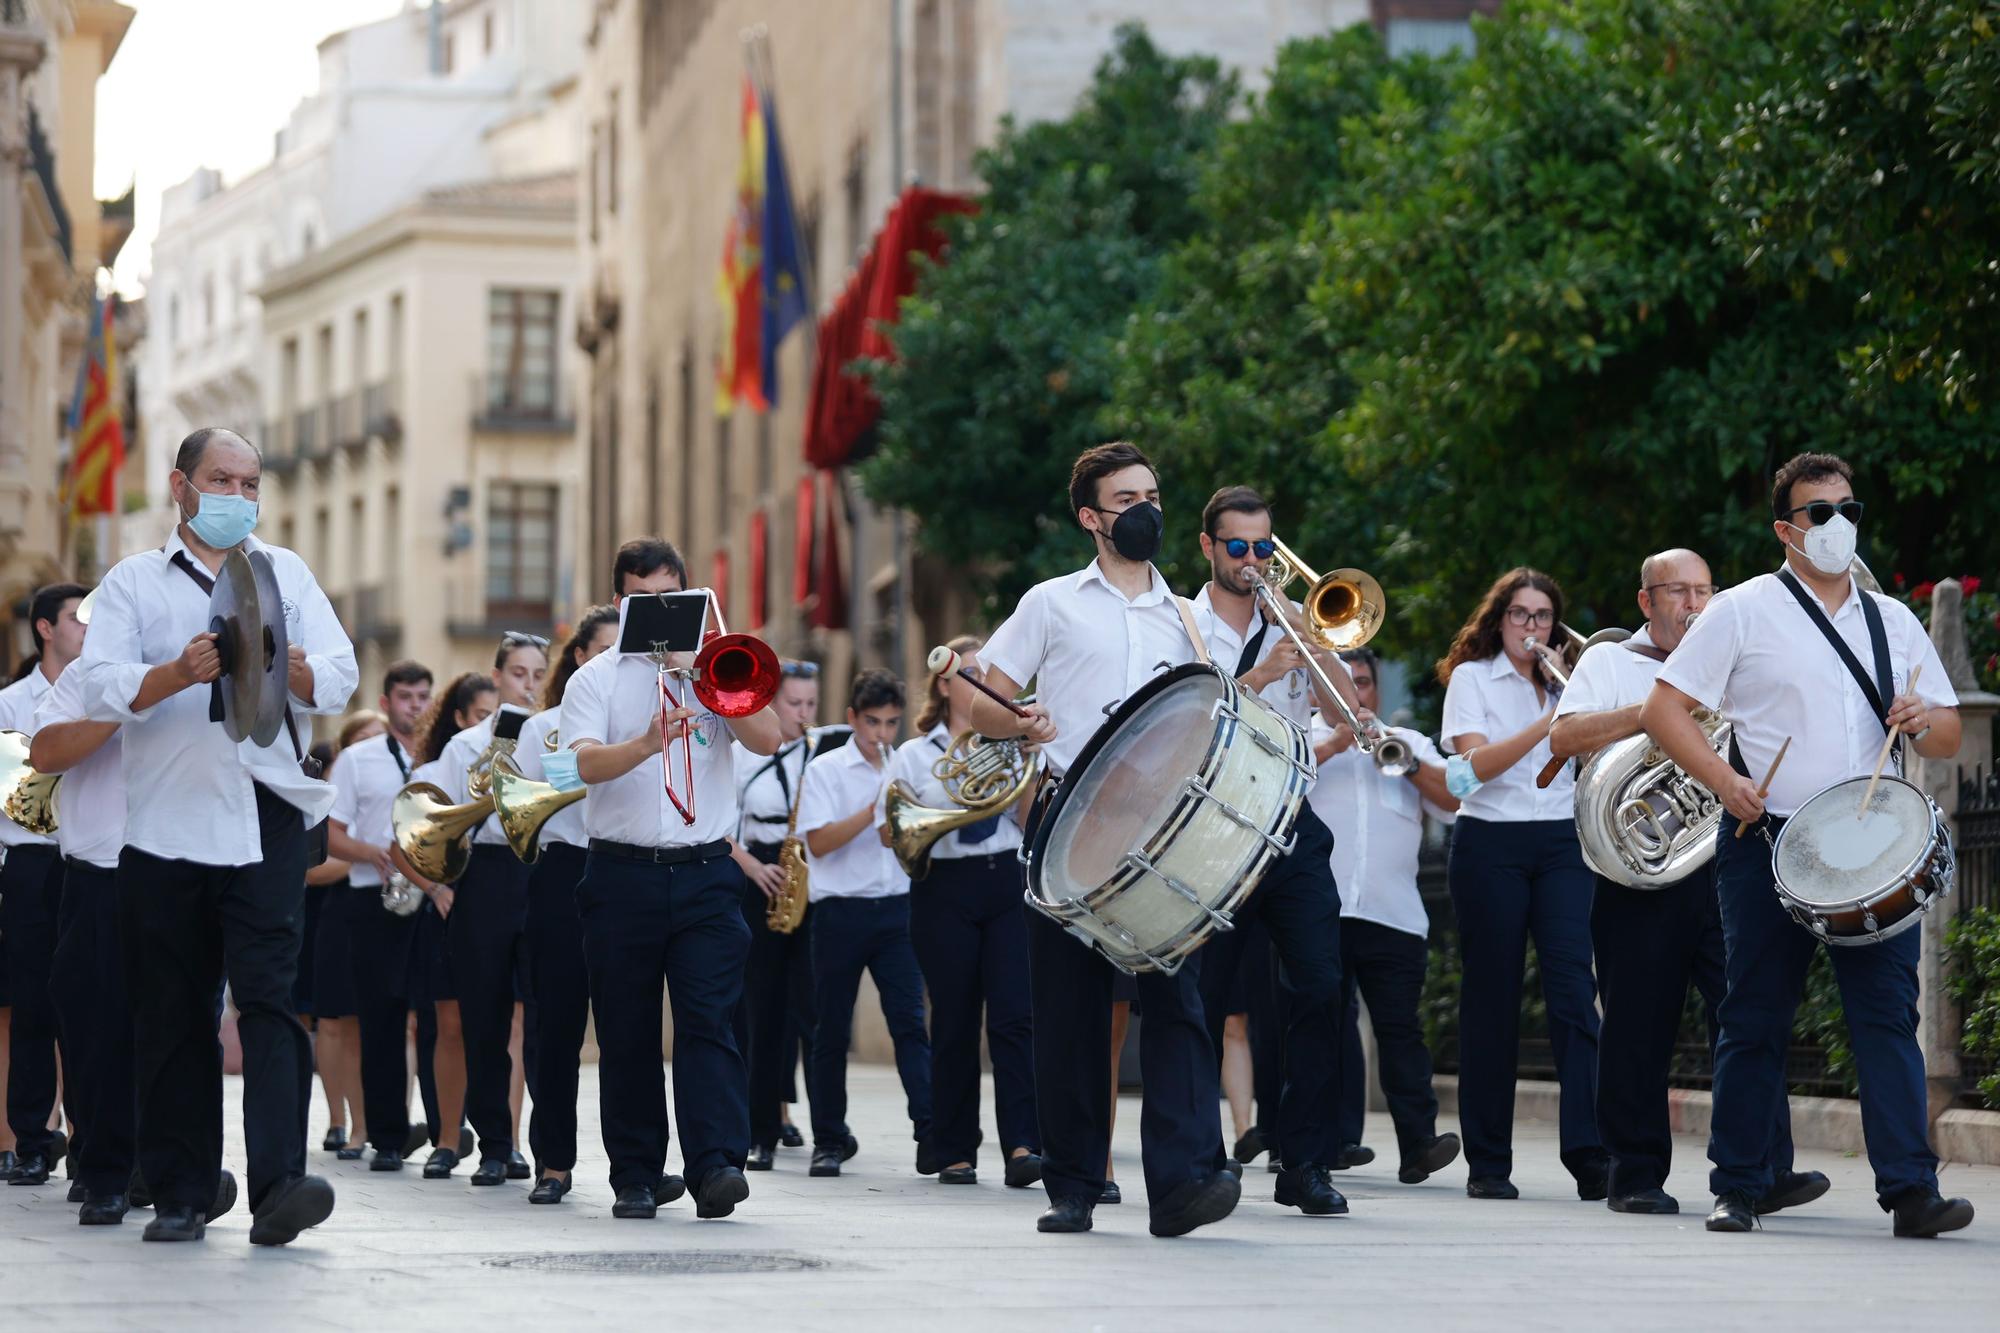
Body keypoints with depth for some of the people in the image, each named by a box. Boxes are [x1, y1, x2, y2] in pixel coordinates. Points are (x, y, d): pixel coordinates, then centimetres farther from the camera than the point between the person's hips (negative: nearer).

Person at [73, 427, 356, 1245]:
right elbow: (101, 688, -4)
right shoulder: (134, 582, 11)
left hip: (266, 816, 0)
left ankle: (278, 1184, -21)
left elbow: (338, 679, 5)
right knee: (172, 1011, 3)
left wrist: (286, 665, -16)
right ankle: (180, 1194, 10)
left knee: (270, 993, -12)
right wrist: (180, 672, -21)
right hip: (164, 821, 0)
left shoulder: (285, 573, 17)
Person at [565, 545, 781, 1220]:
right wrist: (646, 743, -29)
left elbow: (766, 738, -4)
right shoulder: (596, 679, 7)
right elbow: (588, 763, -10)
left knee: (710, 1020, -11)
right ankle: (638, 1176, 12)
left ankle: (716, 1165, -19)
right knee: (626, 1032, 3)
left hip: (705, 874, 0)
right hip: (623, 876, 0)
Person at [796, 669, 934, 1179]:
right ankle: (829, 1141, 15)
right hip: (841, 910, -2)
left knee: (910, 1021, -8)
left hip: (896, 908, 2)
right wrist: (872, 811, -18)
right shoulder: (825, 770, 0)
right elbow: (818, 842, -10)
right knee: (832, 1030, 5)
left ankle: (930, 1134, -15)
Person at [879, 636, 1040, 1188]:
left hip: (1007, 881, 1)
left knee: (1014, 1015, -11)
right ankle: (954, 1152, 8)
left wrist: (1030, 763, -9)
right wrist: (944, 809, -11)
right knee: (955, 1023, 1)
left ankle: (1022, 1144, -19)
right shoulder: (915, 754, 9)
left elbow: (1029, 822, 2)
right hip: (946, 888, -1)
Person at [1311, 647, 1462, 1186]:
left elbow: (1455, 799, 9)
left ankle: (1418, 1143, -10)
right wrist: (1333, 745, -11)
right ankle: (1335, 1138, 3)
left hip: (1393, 913, 1)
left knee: (1400, 1025, -6)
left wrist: (1407, 762, -5)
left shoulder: (1408, 742, 22)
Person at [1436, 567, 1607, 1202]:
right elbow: (1476, 763, -12)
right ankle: (1487, 1164, 5)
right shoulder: (1472, 677, 4)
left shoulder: (1566, 684, 17)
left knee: (1574, 990, -11)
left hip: (1562, 845, 3)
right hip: (1492, 845, -3)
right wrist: (1548, 723, -22)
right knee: (1493, 999, -1)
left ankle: (1589, 1154, -18)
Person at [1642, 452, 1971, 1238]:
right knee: (1757, 1019, 3)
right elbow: (1663, 709, -1)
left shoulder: (1894, 622, 15)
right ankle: (1739, 1187, 12)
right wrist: (1723, 780, -14)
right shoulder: (1743, 612, 3)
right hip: (1770, 842, -2)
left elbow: (1948, 737, 18)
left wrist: (1925, 722, -6)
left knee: (1889, 1011, -7)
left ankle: (1911, 1189, -10)